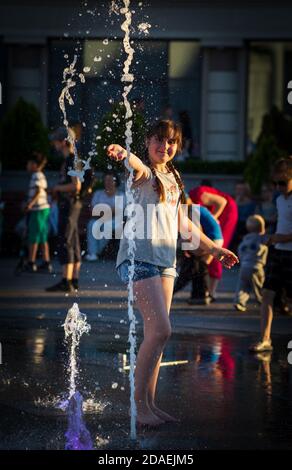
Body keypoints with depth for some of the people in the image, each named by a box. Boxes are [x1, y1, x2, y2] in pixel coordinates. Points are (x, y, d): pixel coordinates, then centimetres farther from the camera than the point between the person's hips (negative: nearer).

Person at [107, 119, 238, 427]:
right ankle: (138, 405, -8)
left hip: (165, 261, 8)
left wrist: (214, 249, 33)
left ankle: (149, 403, 13)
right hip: (138, 258, -8)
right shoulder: (143, 173, -4)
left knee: (156, 334, 7)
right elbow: (138, 167, -30)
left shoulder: (173, 180, 19)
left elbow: (184, 224, 28)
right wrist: (124, 155, -54)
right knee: (161, 331, -15)